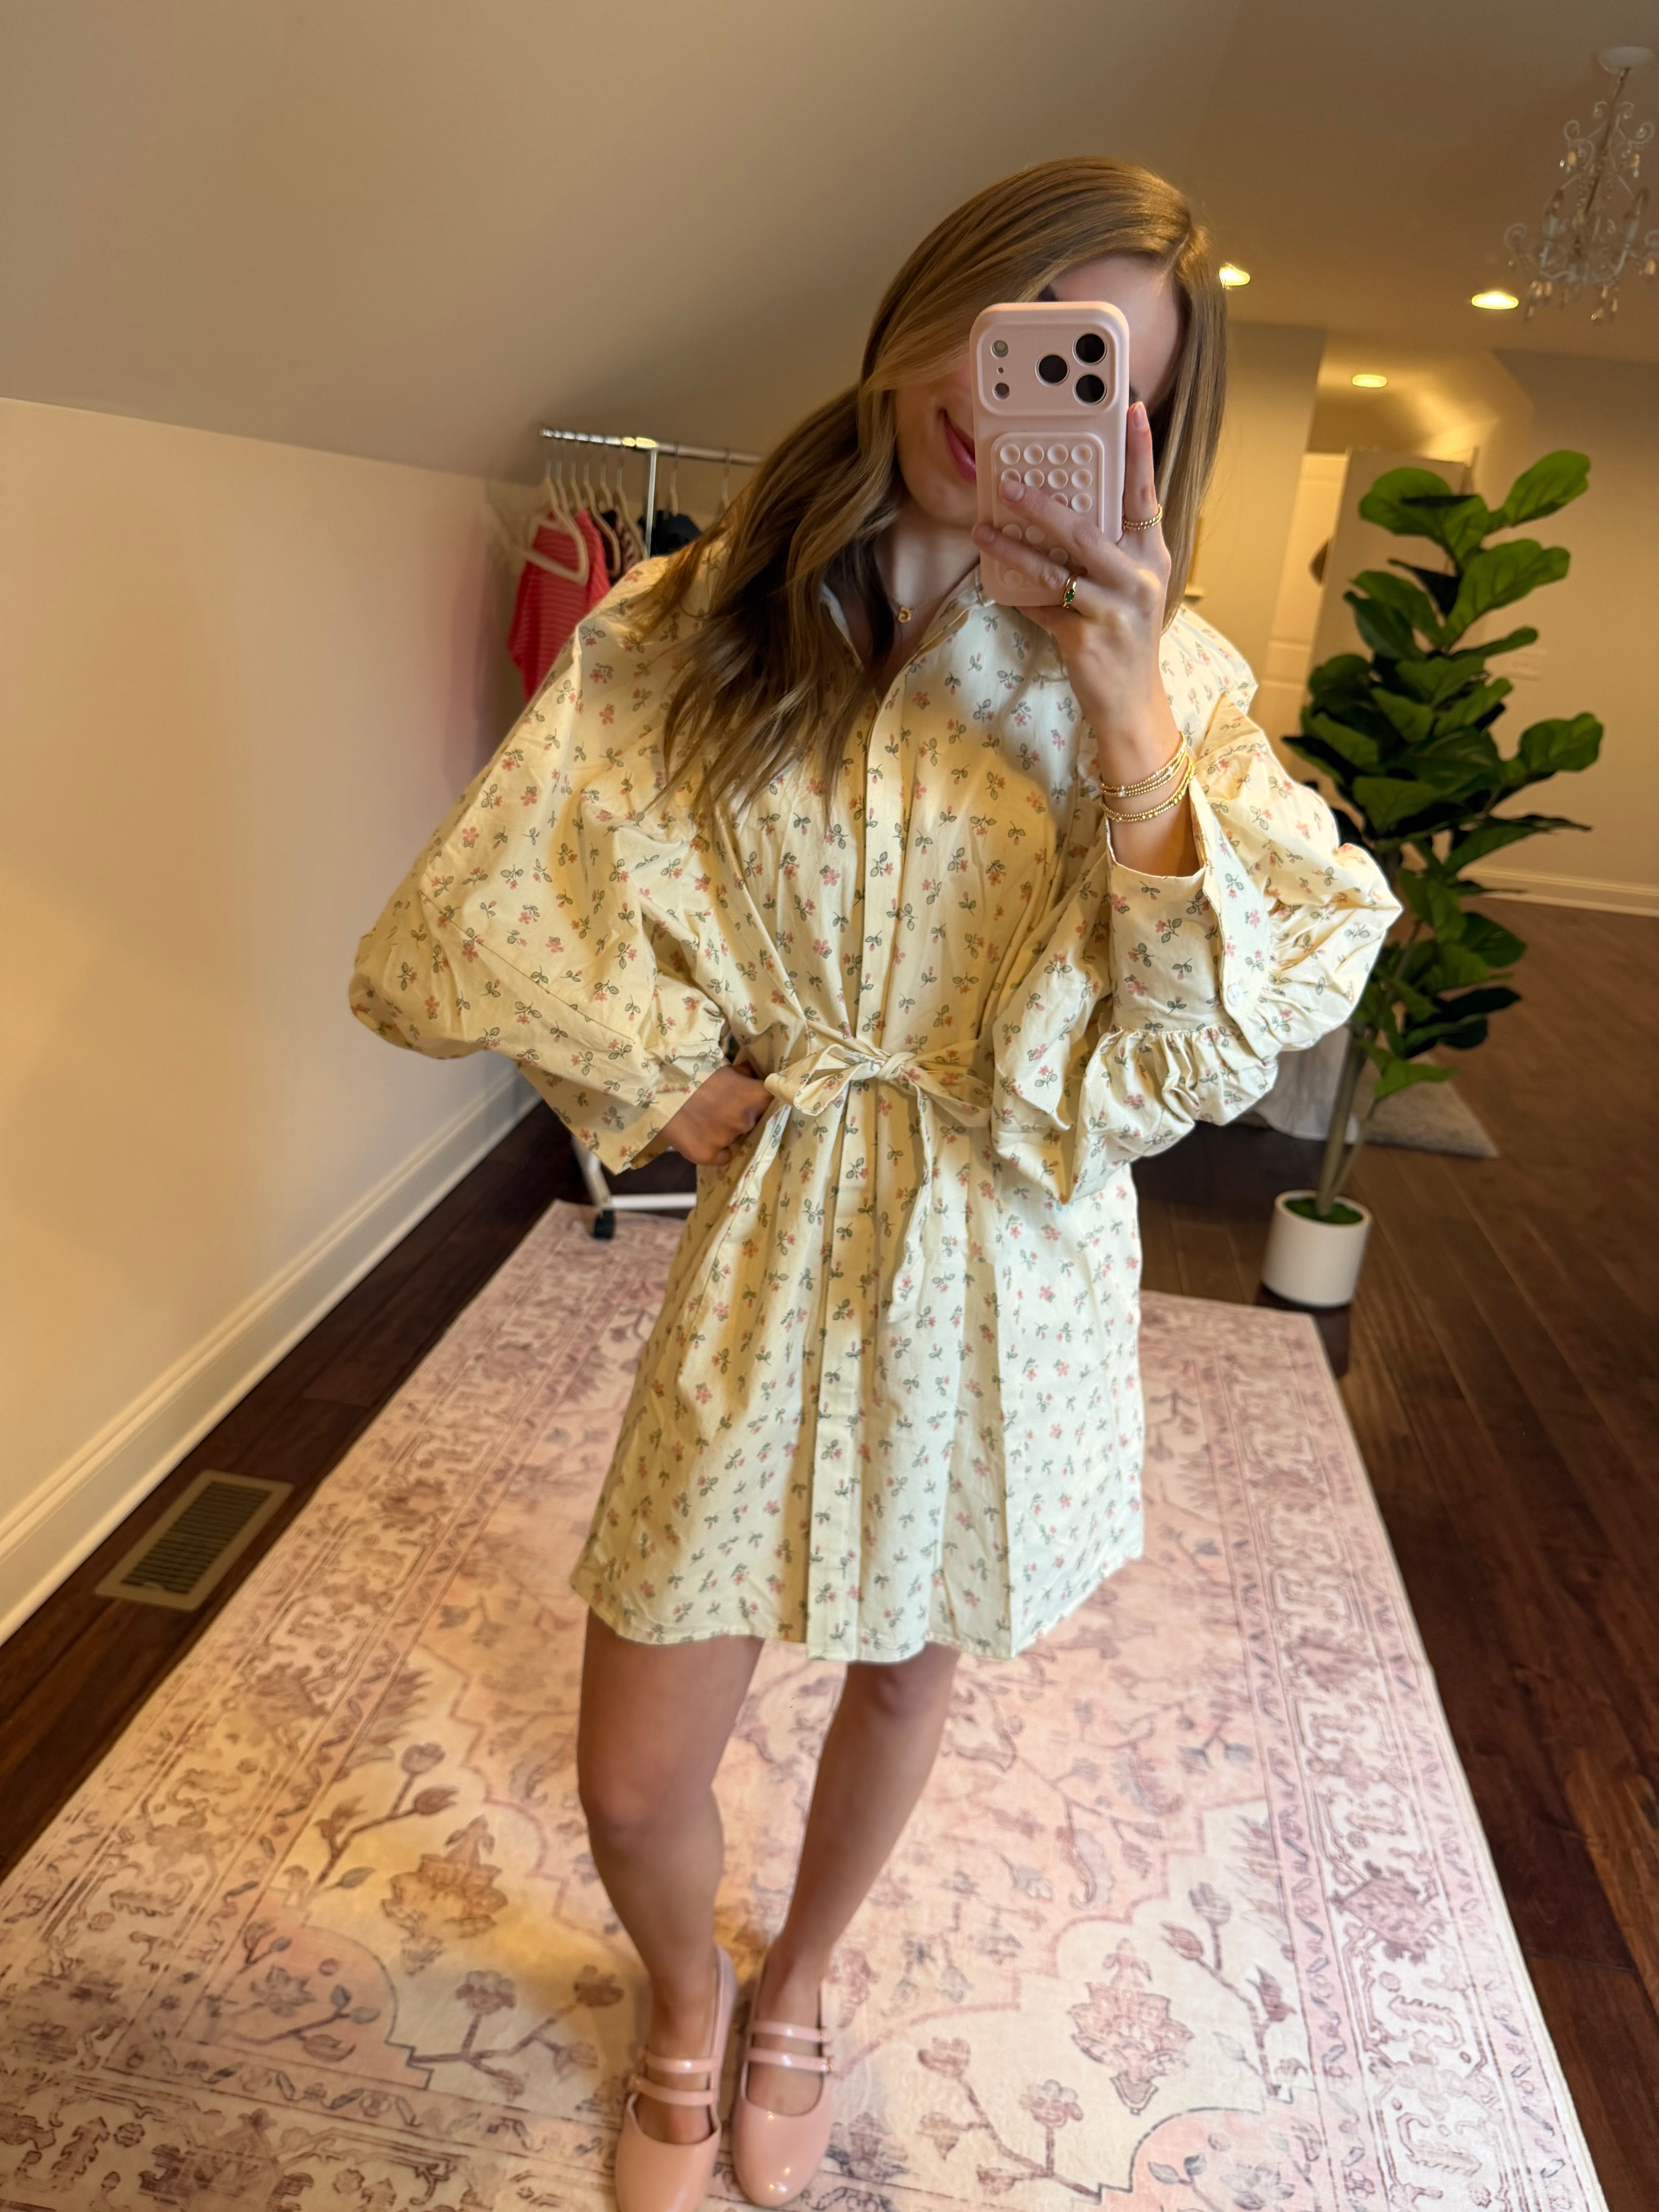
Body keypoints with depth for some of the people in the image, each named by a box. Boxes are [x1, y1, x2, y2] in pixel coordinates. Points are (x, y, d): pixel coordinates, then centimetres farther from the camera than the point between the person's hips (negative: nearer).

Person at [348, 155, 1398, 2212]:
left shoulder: (1157, 672, -5)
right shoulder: (686, 631, -7)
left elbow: (1248, 1022, -14)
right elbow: (461, 938, -4)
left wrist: (1134, 735, -23)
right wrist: (672, 1081, -5)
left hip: (1016, 1268, 1)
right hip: (781, 1248, 0)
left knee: (908, 1661, 22)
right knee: (635, 1784, 7)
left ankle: (797, 1988, 55)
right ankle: (686, 2021, 45)